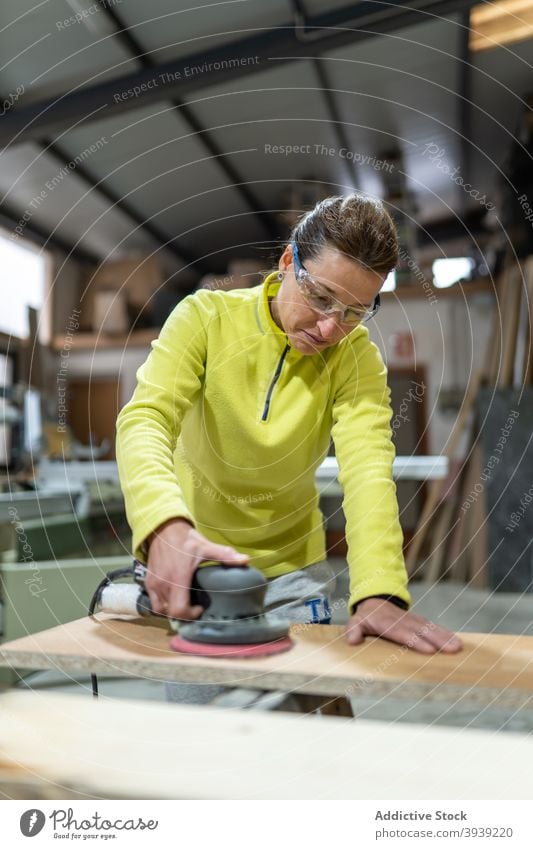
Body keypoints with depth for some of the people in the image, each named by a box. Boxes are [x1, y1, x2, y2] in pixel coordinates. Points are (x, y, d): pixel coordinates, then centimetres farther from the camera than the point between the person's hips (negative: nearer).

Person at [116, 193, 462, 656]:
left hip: (291, 571, 2)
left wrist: (379, 594, -41)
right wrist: (166, 526, -47)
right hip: (189, 564, -1)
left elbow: (368, 470, -25)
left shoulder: (357, 356, -12)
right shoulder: (205, 317, -16)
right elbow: (144, 421, -28)